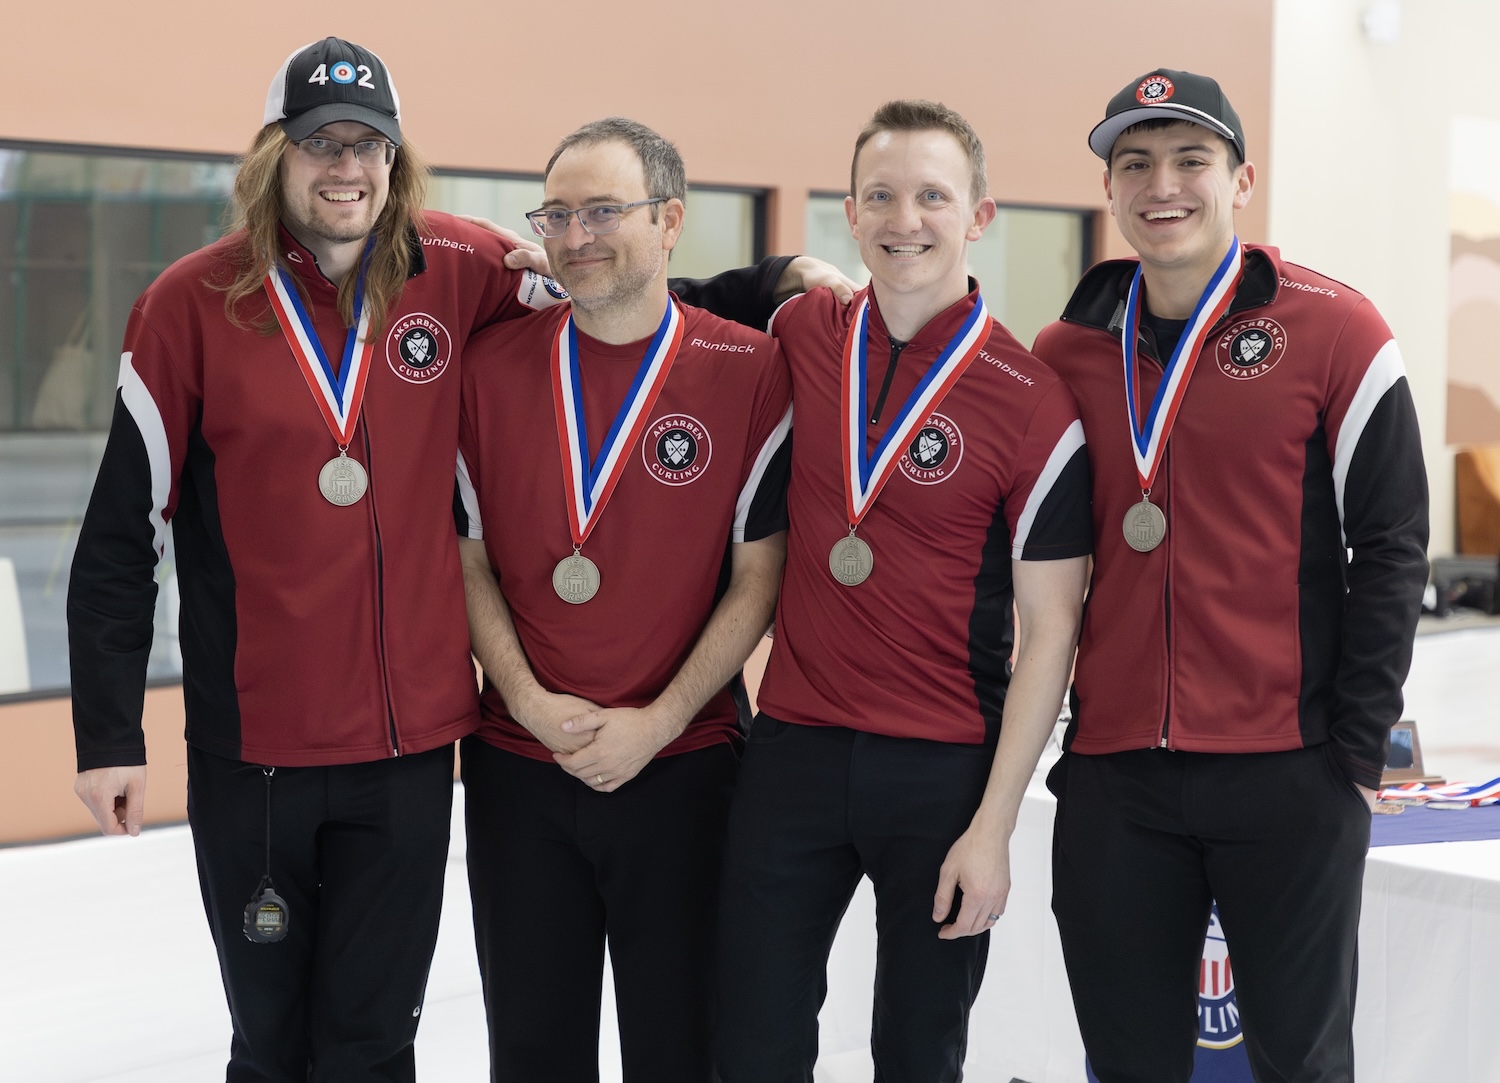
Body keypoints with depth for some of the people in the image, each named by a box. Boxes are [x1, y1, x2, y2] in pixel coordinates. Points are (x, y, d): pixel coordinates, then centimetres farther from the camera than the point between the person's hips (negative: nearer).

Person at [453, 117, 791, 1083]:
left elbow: (757, 578, -4)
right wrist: (531, 702, -7)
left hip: (683, 766, -2)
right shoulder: (495, 367, 2)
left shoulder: (752, 371, -5)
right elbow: (470, 562, 6)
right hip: (517, 773, 3)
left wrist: (657, 721, -11)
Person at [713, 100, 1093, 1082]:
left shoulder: (1034, 405, -8)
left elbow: (1050, 629, -7)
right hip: (792, 745, 3)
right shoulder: (801, 334, 2)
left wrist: (995, 826, -10)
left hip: (946, 774, -3)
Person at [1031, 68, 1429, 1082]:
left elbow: (1390, 550, -4)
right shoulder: (1064, 354, 7)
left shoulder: (1333, 332, -4)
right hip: (1112, 782, 3)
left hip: (1289, 777, -3)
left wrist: (1357, 752, -7)